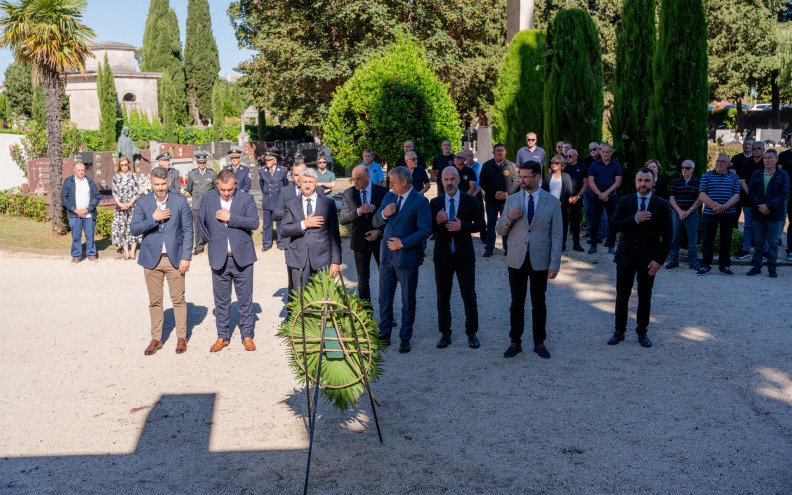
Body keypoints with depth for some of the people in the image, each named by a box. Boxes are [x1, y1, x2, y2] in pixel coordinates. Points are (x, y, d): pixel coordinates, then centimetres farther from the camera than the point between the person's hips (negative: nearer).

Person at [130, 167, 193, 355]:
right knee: (155, 301, 8)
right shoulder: (143, 203, 2)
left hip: (175, 258, -1)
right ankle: (156, 339, 19)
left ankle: (182, 338, 14)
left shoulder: (180, 201, -1)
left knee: (178, 300, 3)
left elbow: (188, 230, -1)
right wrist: (154, 218, -17)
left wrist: (186, 257, -8)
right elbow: (134, 229, -3)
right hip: (152, 259, 1)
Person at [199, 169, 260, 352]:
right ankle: (222, 336, 22)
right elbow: (201, 222, 18)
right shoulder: (208, 200, 4)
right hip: (219, 259, 2)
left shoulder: (246, 199, -3)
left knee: (245, 300, 6)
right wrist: (211, 241, 9)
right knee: (221, 300, 10)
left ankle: (247, 336, 18)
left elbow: (254, 222, -14)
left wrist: (230, 217, -17)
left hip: (242, 258, -2)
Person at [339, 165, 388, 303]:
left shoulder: (383, 191, -5)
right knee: (362, 280, 8)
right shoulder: (349, 193, -1)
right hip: (360, 242, 1)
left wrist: (380, 231, -13)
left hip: (380, 239, -1)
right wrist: (358, 211, -21)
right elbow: (342, 219, -5)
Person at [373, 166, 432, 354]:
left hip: (407, 257, -5)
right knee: (384, 298, 12)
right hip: (387, 255, 5)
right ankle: (384, 334, 25)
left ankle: (405, 338, 20)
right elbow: (375, 223, 10)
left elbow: (425, 231, -15)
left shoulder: (420, 201, -11)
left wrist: (403, 243, -20)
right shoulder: (389, 197, 8)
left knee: (408, 301, 8)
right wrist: (383, 214, -11)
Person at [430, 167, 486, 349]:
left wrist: (462, 226, -16)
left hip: (464, 256, -2)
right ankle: (445, 334, 21)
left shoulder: (470, 201, 0)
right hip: (443, 257, 2)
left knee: (469, 297, 2)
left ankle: (472, 333, 17)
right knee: (443, 297, 9)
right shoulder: (435, 203, 4)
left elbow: (481, 224, 0)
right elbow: (428, 229, 4)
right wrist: (437, 221, -17)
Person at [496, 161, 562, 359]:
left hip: (540, 261, -1)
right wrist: (509, 218, -16)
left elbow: (556, 235, -3)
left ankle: (539, 342, 21)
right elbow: (501, 231, 5)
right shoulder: (512, 200, 4)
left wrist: (555, 264, -8)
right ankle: (515, 342, 19)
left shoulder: (552, 202, -2)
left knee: (539, 304, 9)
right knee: (517, 303, 8)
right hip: (516, 260, 2)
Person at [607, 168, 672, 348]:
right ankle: (619, 331, 18)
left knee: (645, 297, 7)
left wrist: (659, 259, -10)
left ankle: (642, 332, 20)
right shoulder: (625, 202, 4)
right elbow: (614, 225, -7)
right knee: (622, 296, 6)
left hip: (648, 259, -1)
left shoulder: (662, 205, -1)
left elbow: (667, 236, -2)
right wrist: (635, 219, -20)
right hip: (626, 257, 1)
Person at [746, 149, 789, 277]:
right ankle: (756, 266, 14)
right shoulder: (756, 175, 9)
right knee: (758, 242, 7)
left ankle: (772, 268, 9)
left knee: (773, 243, 2)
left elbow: (784, 193, -8)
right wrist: (759, 206, -12)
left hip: (775, 215, -2)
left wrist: (768, 206, -16)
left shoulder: (783, 175, 1)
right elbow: (751, 192, 4)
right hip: (758, 214, 3)